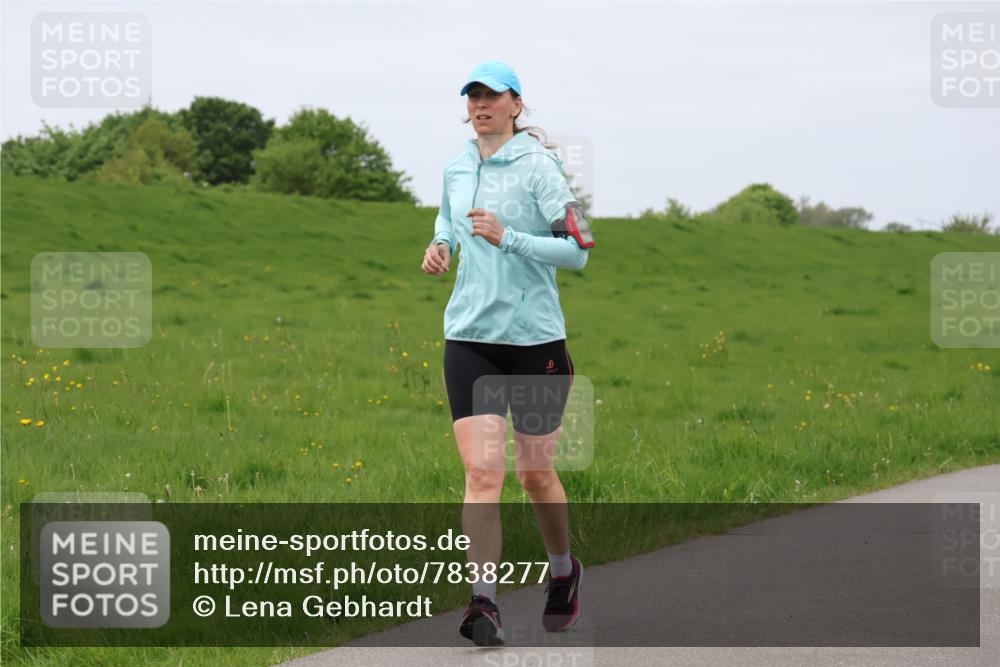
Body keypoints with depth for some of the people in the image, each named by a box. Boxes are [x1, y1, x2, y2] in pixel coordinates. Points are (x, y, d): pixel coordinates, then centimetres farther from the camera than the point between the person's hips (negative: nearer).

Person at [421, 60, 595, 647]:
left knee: (536, 472, 10)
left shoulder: (538, 166, -8)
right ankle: (484, 600, -14)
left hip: (536, 338, -3)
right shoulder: (456, 168, 9)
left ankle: (564, 571, 36)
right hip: (470, 335, 3)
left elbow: (579, 249, -13)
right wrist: (441, 242, 10)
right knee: (482, 471, -12)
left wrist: (508, 237, -22)